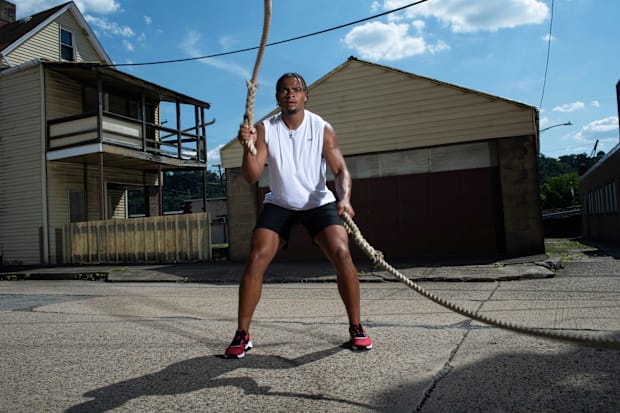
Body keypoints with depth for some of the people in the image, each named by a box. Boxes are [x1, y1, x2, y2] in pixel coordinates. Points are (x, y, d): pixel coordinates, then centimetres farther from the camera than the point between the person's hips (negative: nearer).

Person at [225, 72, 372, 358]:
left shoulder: (322, 129, -9)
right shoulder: (264, 129, -8)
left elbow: (340, 169, -13)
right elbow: (252, 177, -15)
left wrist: (344, 197, -34)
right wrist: (248, 147, -34)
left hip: (319, 203, -1)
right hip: (279, 205, 1)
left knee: (342, 254, -20)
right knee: (255, 261, -14)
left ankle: (356, 328, -1)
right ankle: (242, 335, 0)